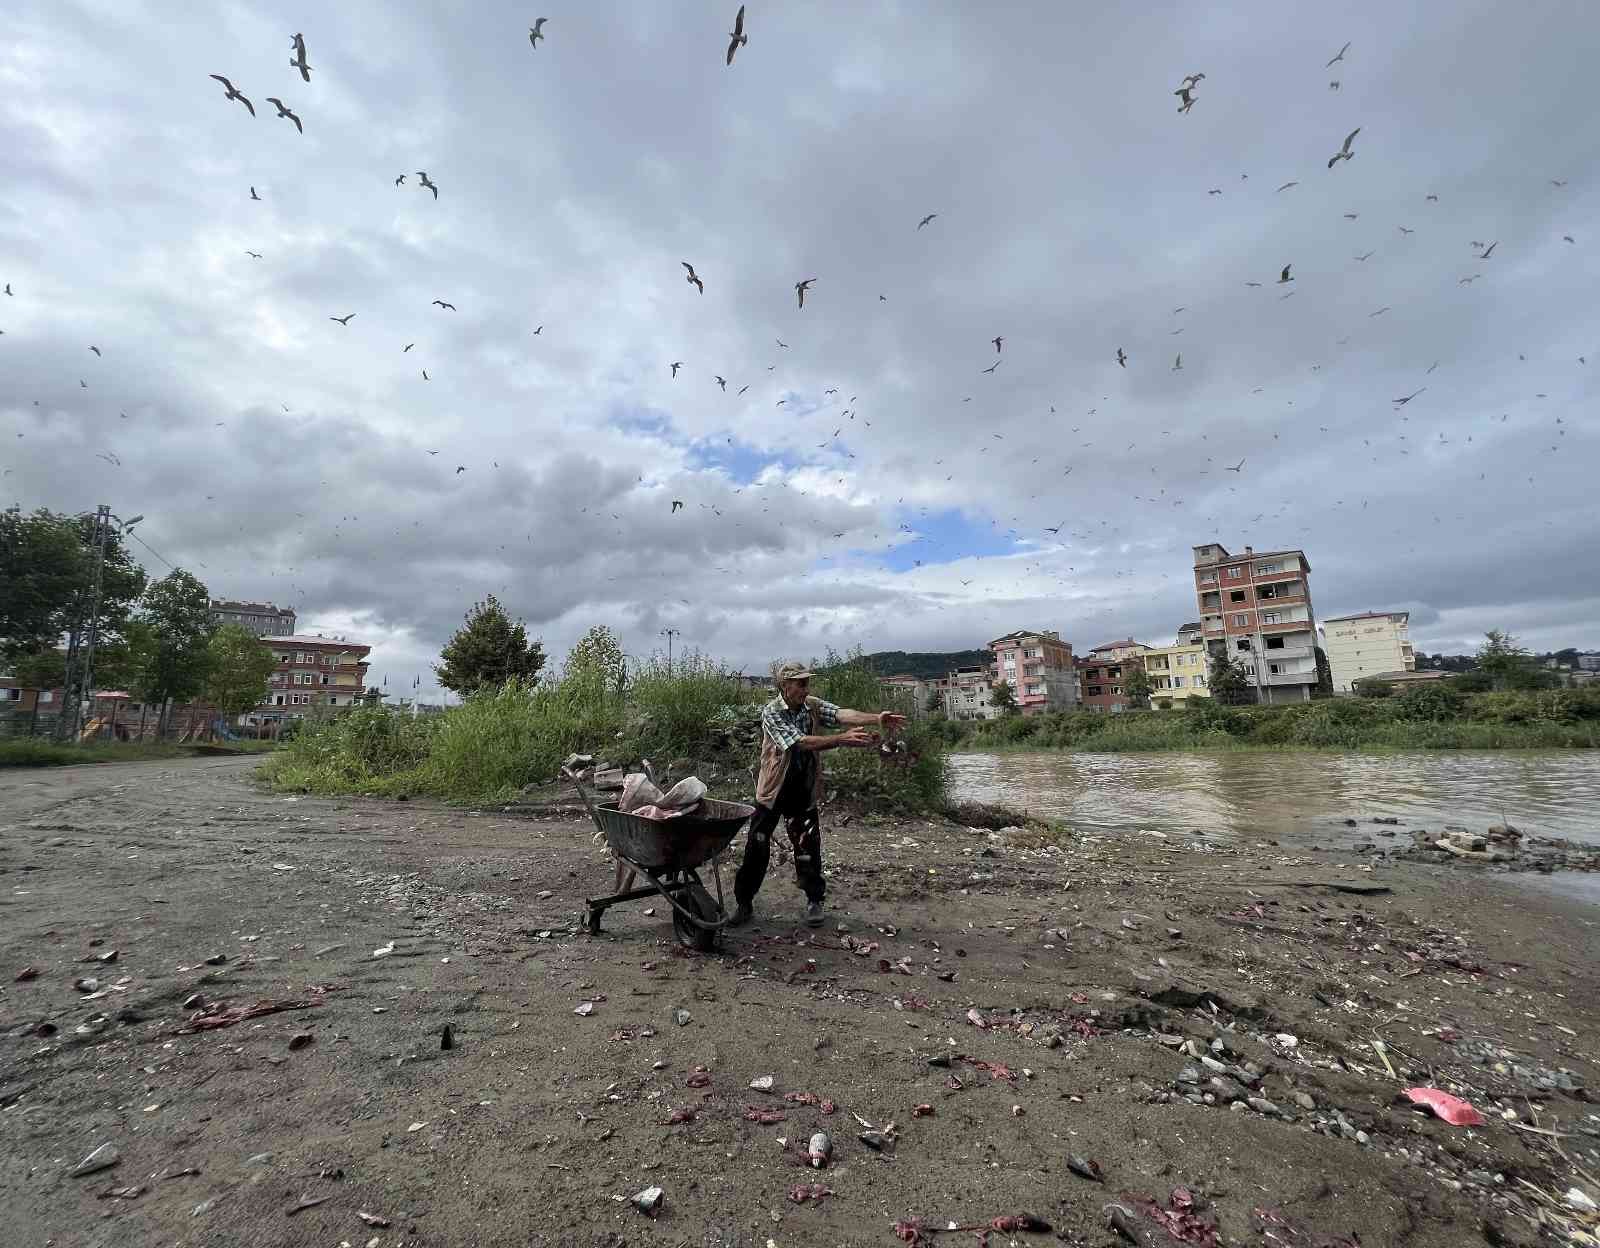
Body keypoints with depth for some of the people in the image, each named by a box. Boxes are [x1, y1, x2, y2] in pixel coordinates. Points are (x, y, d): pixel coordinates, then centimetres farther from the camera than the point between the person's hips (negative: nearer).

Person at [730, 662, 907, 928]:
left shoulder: (813, 706, -4)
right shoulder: (771, 712, -18)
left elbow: (843, 714, -22)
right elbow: (800, 742, -31)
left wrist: (876, 719, -41)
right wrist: (843, 740, -40)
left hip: (803, 792, 3)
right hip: (773, 791, -3)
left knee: (808, 846, 6)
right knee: (757, 848, 4)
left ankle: (814, 901, 25)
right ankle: (744, 903, 21)